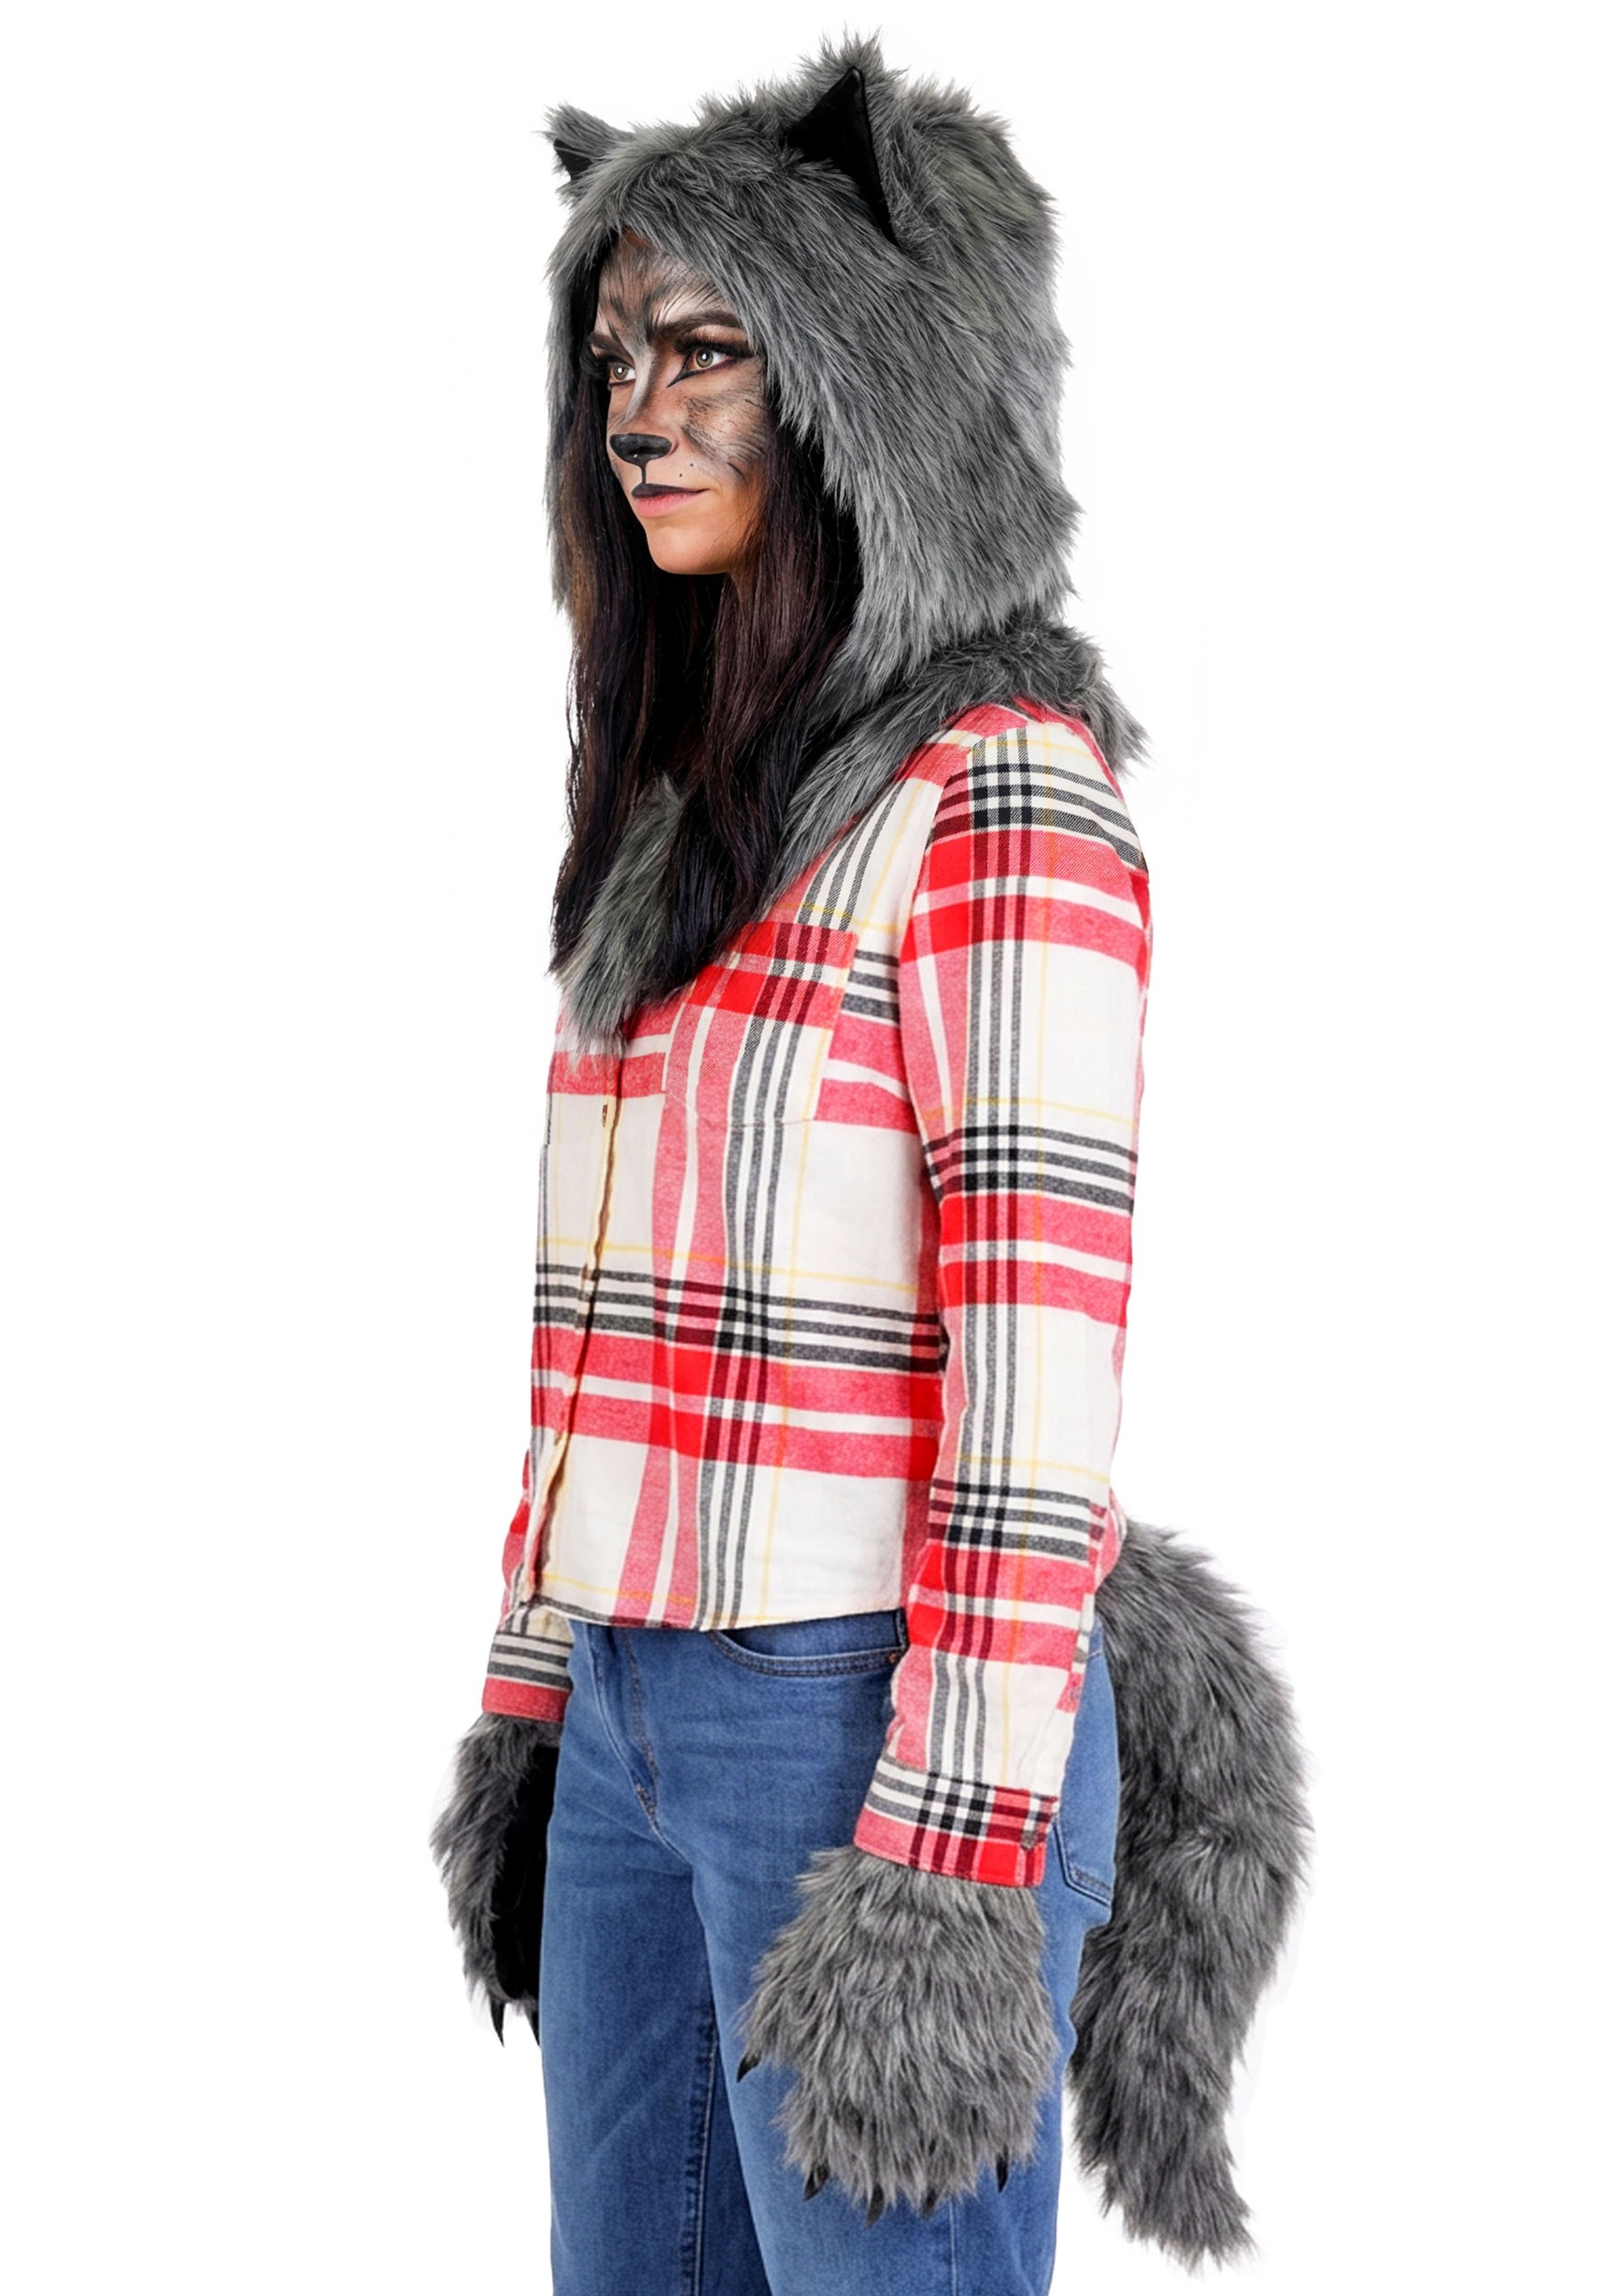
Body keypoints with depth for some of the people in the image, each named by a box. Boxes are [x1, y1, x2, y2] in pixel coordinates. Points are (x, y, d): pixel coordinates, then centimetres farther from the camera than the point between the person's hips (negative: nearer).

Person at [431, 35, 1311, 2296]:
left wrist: (949, 1874, -20)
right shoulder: (692, 806, 12)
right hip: (652, 1715, 8)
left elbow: (1044, 1349, -18)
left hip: (881, 1723, -8)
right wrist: (533, 1702, 17)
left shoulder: (1006, 788, -13)